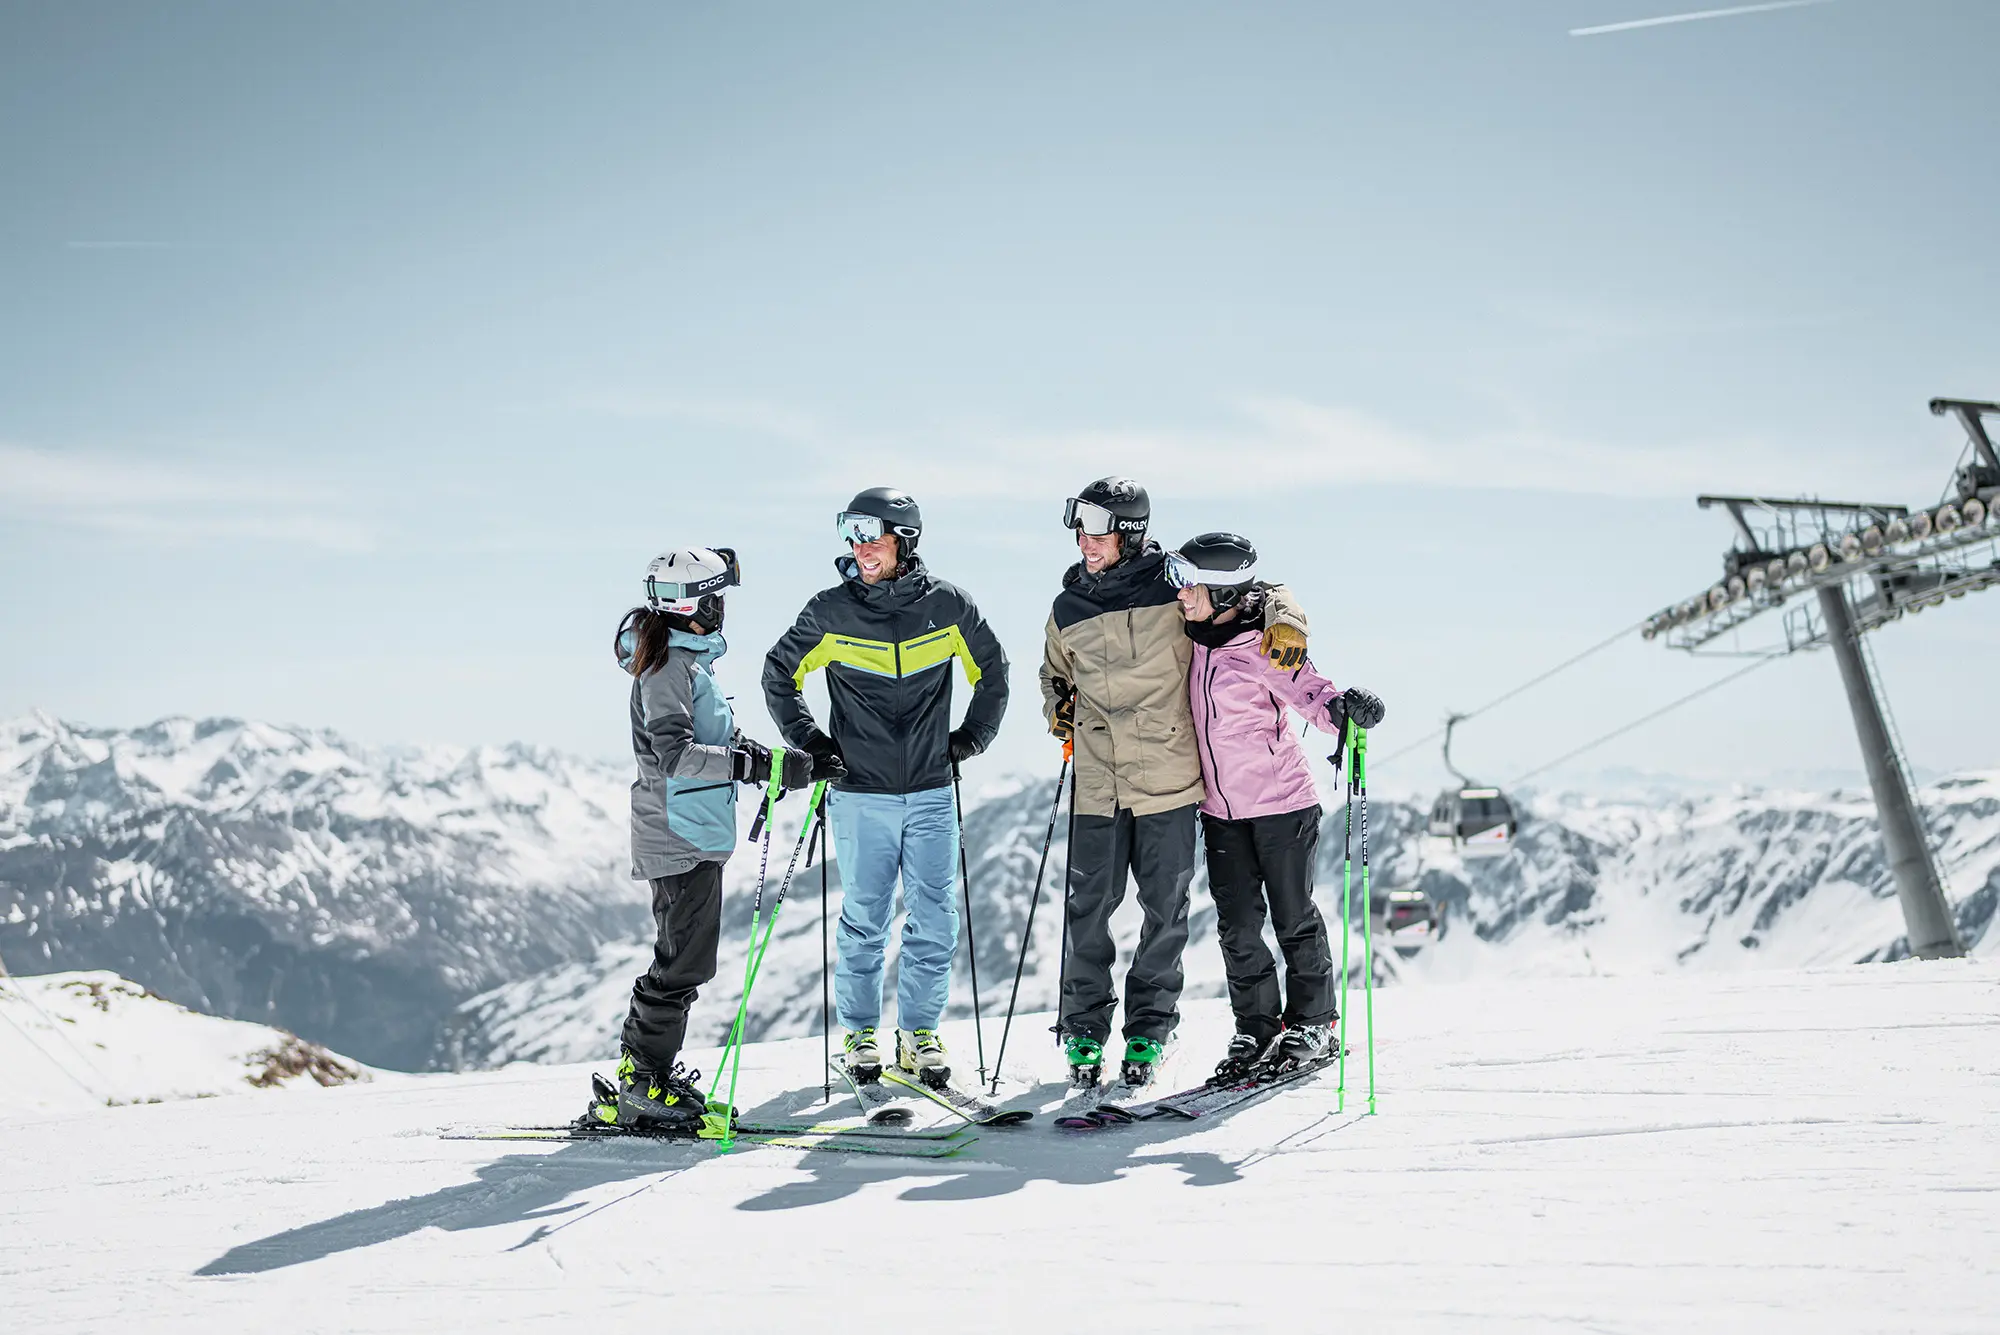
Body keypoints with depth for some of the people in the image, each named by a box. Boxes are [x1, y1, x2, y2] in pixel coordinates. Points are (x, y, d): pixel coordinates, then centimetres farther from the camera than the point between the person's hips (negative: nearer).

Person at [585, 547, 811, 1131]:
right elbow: (674, 754, -27)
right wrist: (759, 766, -30)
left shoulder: (688, 660, 15)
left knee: (681, 958, 16)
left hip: (690, 834, 10)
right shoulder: (670, 667, -16)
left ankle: (640, 1071, 23)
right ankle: (641, 1088, 0)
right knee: (685, 963, -6)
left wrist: (759, 755, 13)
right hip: (681, 838, -10)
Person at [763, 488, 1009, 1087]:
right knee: (864, 919, 4)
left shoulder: (945, 604, 0)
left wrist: (970, 737, 8)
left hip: (932, 794, 1)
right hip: (861, 795, -1)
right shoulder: (831, 611, -3)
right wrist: (810, 742, 3)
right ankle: (860, 1033, 19)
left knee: (935, 920, 3)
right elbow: (780, 674, 10)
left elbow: (991, 670, 15)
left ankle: (919, 1032, 17)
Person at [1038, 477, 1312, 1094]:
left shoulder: (1175, 588, -2)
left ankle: (1150, 1028, 19)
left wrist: (1285, 623, -13)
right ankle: (1084, 1030, 15)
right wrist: (1058, 703, 7)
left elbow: (1261, 594, 8)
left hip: (1168, 779, -2)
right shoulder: (1068, 610, 8)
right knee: (1090, 910, 1)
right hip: (1097, 785, 2)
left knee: (1165, 910, 5)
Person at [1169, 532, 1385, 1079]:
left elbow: (1313, 697, -16)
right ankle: (1255, 1028, 17)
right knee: (1237, 925, 5)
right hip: (1221, 809, 6)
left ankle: (1312, 1022, 21)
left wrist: (1346, 707, -37)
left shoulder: (1264, 650, -16)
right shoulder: (1194, 639, 3)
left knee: (1293, 917, 6)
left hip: (1281, 800, -5)